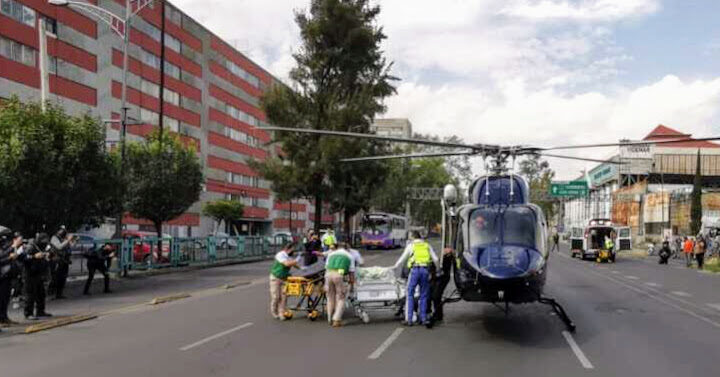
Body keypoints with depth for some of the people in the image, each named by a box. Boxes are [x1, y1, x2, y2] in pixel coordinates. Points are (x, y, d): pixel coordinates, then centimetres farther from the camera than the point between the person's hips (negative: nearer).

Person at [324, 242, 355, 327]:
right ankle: (336, 320, -3)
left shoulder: (331, 254, 30)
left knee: (330, 298, 17)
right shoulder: (350, 256, 24)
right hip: (339, 275, -3)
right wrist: (351, 284, 32)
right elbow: (351, 272, 21)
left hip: (328, 274, 3)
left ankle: (330, 319, 25)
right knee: (340, 299, 8)